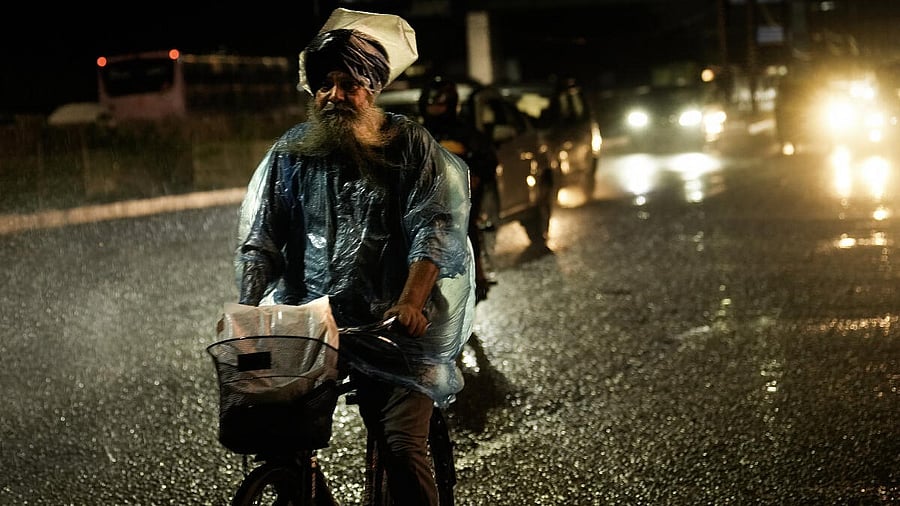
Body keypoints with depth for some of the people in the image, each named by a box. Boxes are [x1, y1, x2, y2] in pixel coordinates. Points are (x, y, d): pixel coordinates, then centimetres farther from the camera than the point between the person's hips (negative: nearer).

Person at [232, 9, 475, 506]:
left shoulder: (410, 145, 3)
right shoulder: (290, 152, 11)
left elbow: (435, 227, -8)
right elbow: (258, 240, 9)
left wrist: (411, 302, -23)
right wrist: (249, 314, -6)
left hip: (392, 321, -2)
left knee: (403, 450, -15)